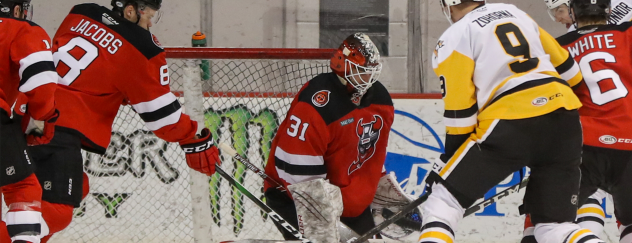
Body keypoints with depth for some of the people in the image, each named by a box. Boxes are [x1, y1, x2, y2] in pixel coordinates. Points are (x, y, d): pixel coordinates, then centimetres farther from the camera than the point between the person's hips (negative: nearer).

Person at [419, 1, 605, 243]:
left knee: (444, 200, 9)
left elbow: (459, 112, 0)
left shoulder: (454, 39, 4)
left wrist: (446, 162, 10)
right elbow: (566, 69, 25)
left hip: (511, 124, -6)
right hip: (564, 117, 6)